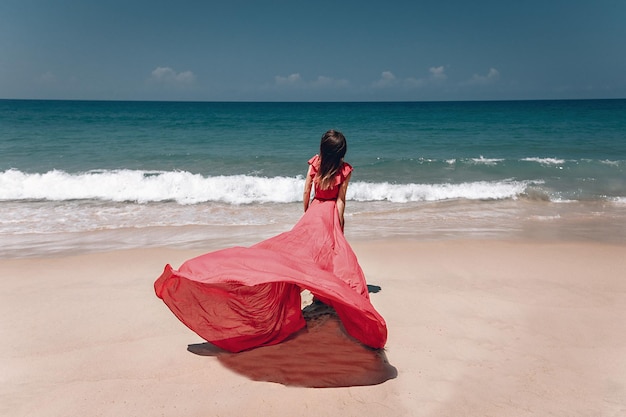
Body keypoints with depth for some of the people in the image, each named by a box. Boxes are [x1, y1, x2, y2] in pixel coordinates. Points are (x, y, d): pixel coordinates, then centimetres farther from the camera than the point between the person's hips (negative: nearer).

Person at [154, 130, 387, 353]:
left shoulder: (315, 163, -2)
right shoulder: (345, 170, -10)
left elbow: (306, 193, 2)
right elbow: (341, 201, -9)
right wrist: (340, 226, 0)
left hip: (313, 212, 3)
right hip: (330, 214, -2)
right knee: (336, 257, 5)